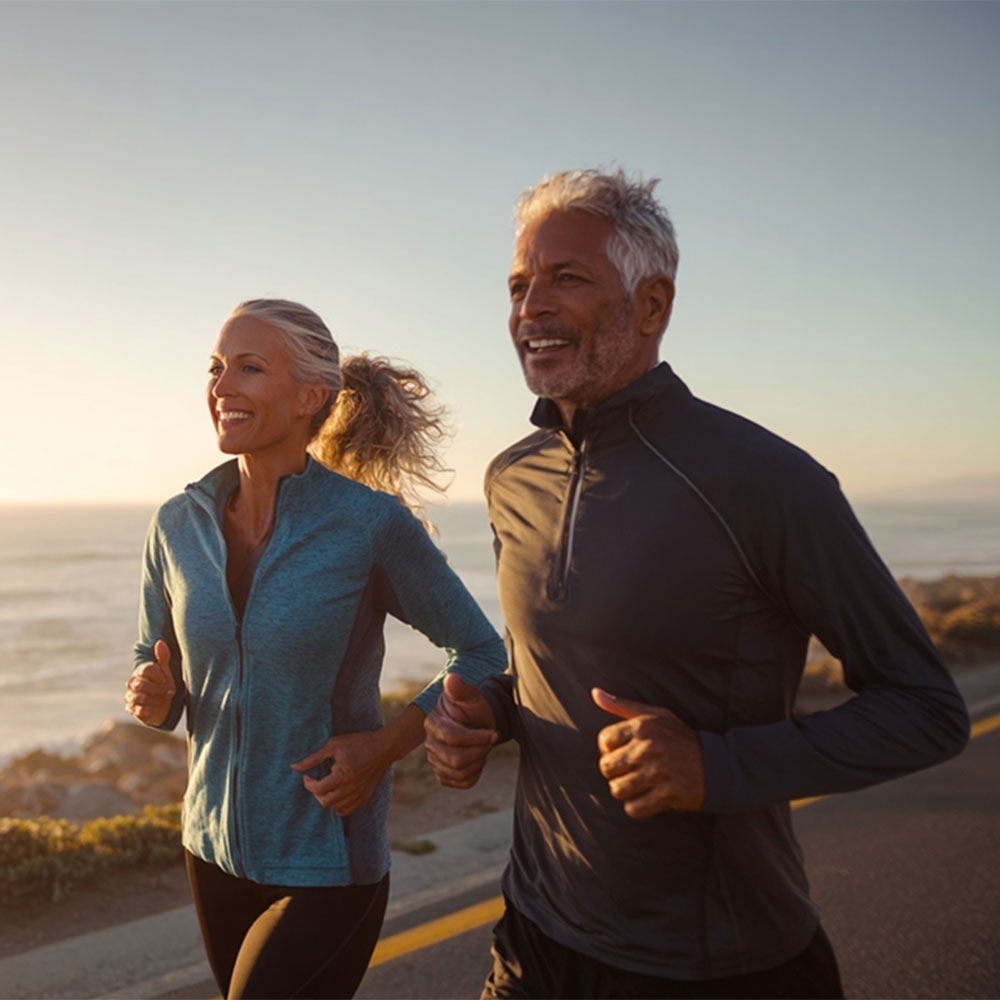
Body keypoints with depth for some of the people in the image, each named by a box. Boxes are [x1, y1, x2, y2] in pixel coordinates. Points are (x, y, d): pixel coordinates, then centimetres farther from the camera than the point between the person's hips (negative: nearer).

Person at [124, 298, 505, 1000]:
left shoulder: (371, 524, -17)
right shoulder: (179, 525, -3)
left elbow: (483, 653, -7)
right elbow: (157, 678, 10)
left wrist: (386, 746, -16)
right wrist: (155, 697, -12)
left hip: (328, 867, -5)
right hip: (216, 850, 5)